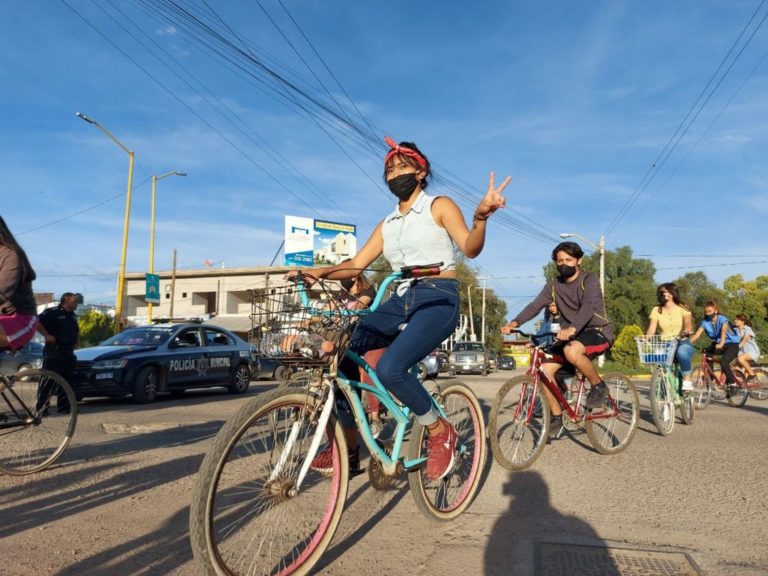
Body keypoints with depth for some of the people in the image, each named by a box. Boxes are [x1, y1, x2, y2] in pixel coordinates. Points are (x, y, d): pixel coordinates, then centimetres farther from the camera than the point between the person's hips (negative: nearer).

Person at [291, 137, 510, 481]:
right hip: (401, 302, 6)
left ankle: (440, 433, -4)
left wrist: (480, 216, -31)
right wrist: (319, 271, -6)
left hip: (438, 300, -6)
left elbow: (470, 249, -10)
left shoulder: (439, 206, 5)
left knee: (389, 368, -29)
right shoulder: (387, 225, 20)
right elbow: (356, 265, 12)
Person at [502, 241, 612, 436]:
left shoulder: (590, 280, -12)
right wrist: (515, 322, -29)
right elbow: (535, 306, -10)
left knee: (572, 351, -37)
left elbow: (588, 307, -31)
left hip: (598, 331, -6)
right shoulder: (554, 285, 3)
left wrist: (572, 328, -50)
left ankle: (598, 385, -10)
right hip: (571, 335, 6)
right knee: (545, 369, -12)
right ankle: (556, 417, 4)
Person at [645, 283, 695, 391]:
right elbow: (651, 329, -4)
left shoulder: (683, 308, 4)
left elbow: (688, 322, -15)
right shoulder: (656, 310, 6)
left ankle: (687, 380, -18)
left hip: (682, 343, -1)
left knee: (682, 353, -37)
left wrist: (687, 330, -38)